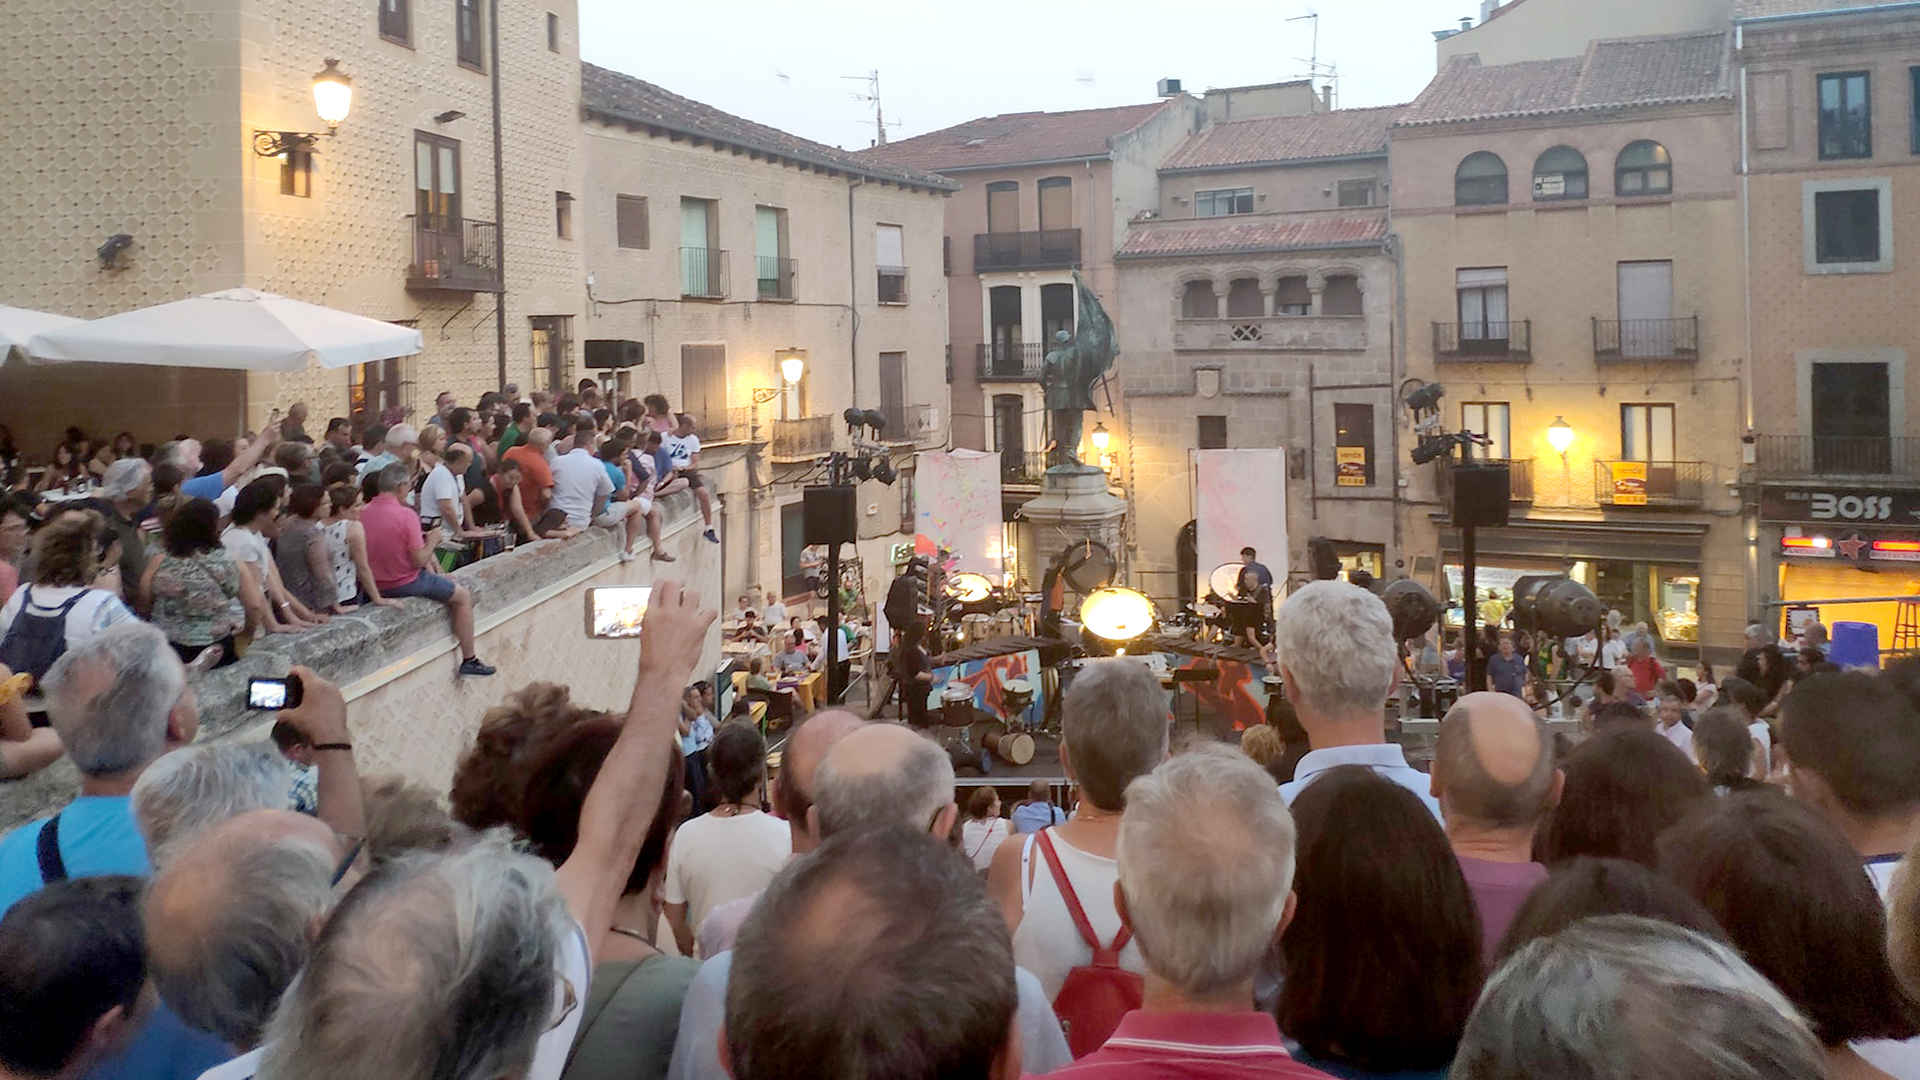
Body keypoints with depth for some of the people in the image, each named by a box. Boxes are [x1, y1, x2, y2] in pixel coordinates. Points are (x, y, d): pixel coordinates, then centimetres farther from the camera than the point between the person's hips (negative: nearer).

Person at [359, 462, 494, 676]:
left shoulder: (363, 513, -2)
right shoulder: (406, 514, -21)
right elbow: (419, 561, -20)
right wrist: (432, 541, -2)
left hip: (375, 586, 7)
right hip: (405, 584, -7)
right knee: (464, 596, 11)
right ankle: (468, 660, 15)